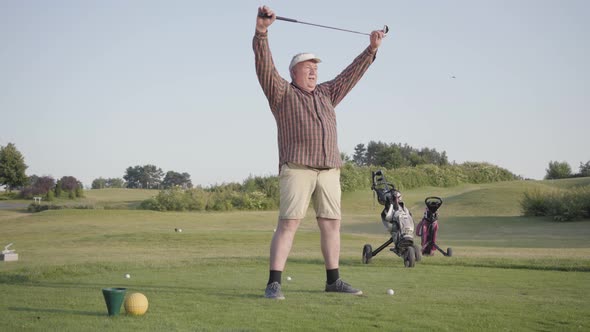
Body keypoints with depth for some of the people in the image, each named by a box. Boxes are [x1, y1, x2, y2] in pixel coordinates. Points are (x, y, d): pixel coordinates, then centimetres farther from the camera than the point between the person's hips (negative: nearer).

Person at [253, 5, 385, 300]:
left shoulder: (326, 94, 22)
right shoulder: (282, 93, 5)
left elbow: (350, 74, 27)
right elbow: (264, 65, -9)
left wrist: (371, 50, 25)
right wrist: (261, 31, -23)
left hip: (329, 169, 6)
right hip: (296, 168, -6)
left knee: (331, 224, 7)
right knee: (288, 223, -13)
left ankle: (333, 280, 16)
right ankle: (274, 283, -17)